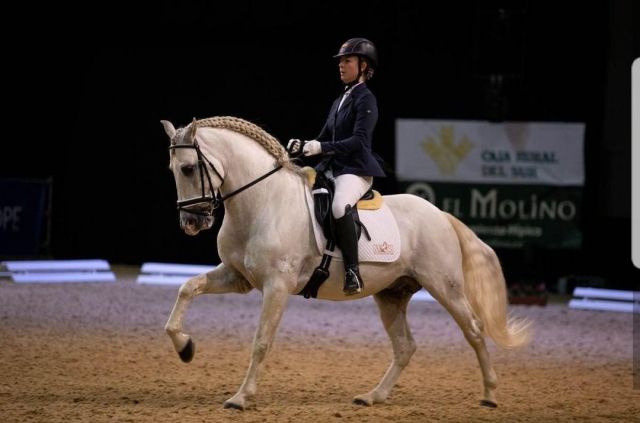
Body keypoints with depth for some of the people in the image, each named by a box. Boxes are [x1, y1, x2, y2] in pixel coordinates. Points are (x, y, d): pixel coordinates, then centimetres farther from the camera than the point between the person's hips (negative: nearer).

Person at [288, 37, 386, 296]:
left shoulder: (365, 100, -6)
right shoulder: (340, 101, 20)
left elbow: (359, 140, -19)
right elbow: (324, 138, 21)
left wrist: (322, 147, -27)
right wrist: (303, 146, -1)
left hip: (356, 170, -10)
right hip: (332, 168, 10)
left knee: (339, 207, -37)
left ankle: (353, 272, -35)